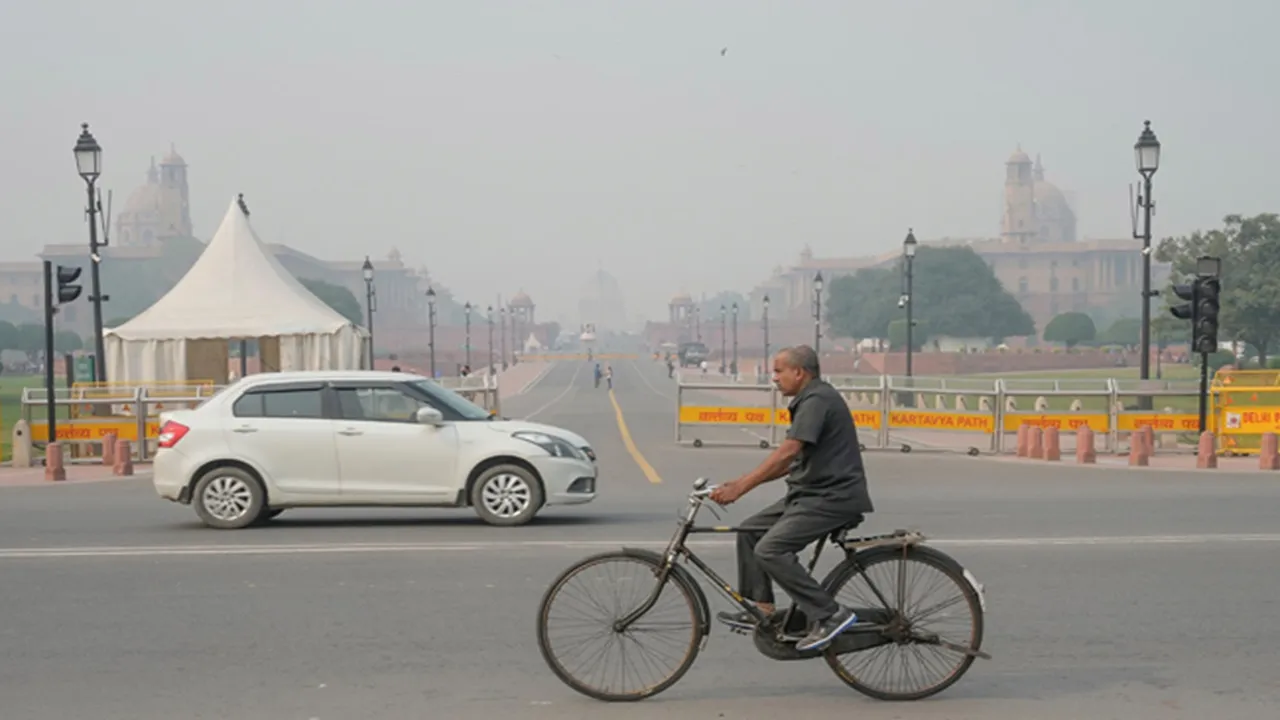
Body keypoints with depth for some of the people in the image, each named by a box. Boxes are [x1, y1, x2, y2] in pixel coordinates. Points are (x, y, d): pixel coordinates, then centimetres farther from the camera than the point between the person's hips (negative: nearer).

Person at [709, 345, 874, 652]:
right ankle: (761, 610, 15)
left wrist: (740, 488, -25)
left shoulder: (817, 400, -16)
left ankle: (830, 615, -14)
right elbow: (790, 461, 18)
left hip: (833, 497, -11)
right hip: (812, 493, 11)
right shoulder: (810, 400, 17)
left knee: (770, 550, -19)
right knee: (750, 530, 11)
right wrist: (742, 482, 12)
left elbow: (787, 453, -26)